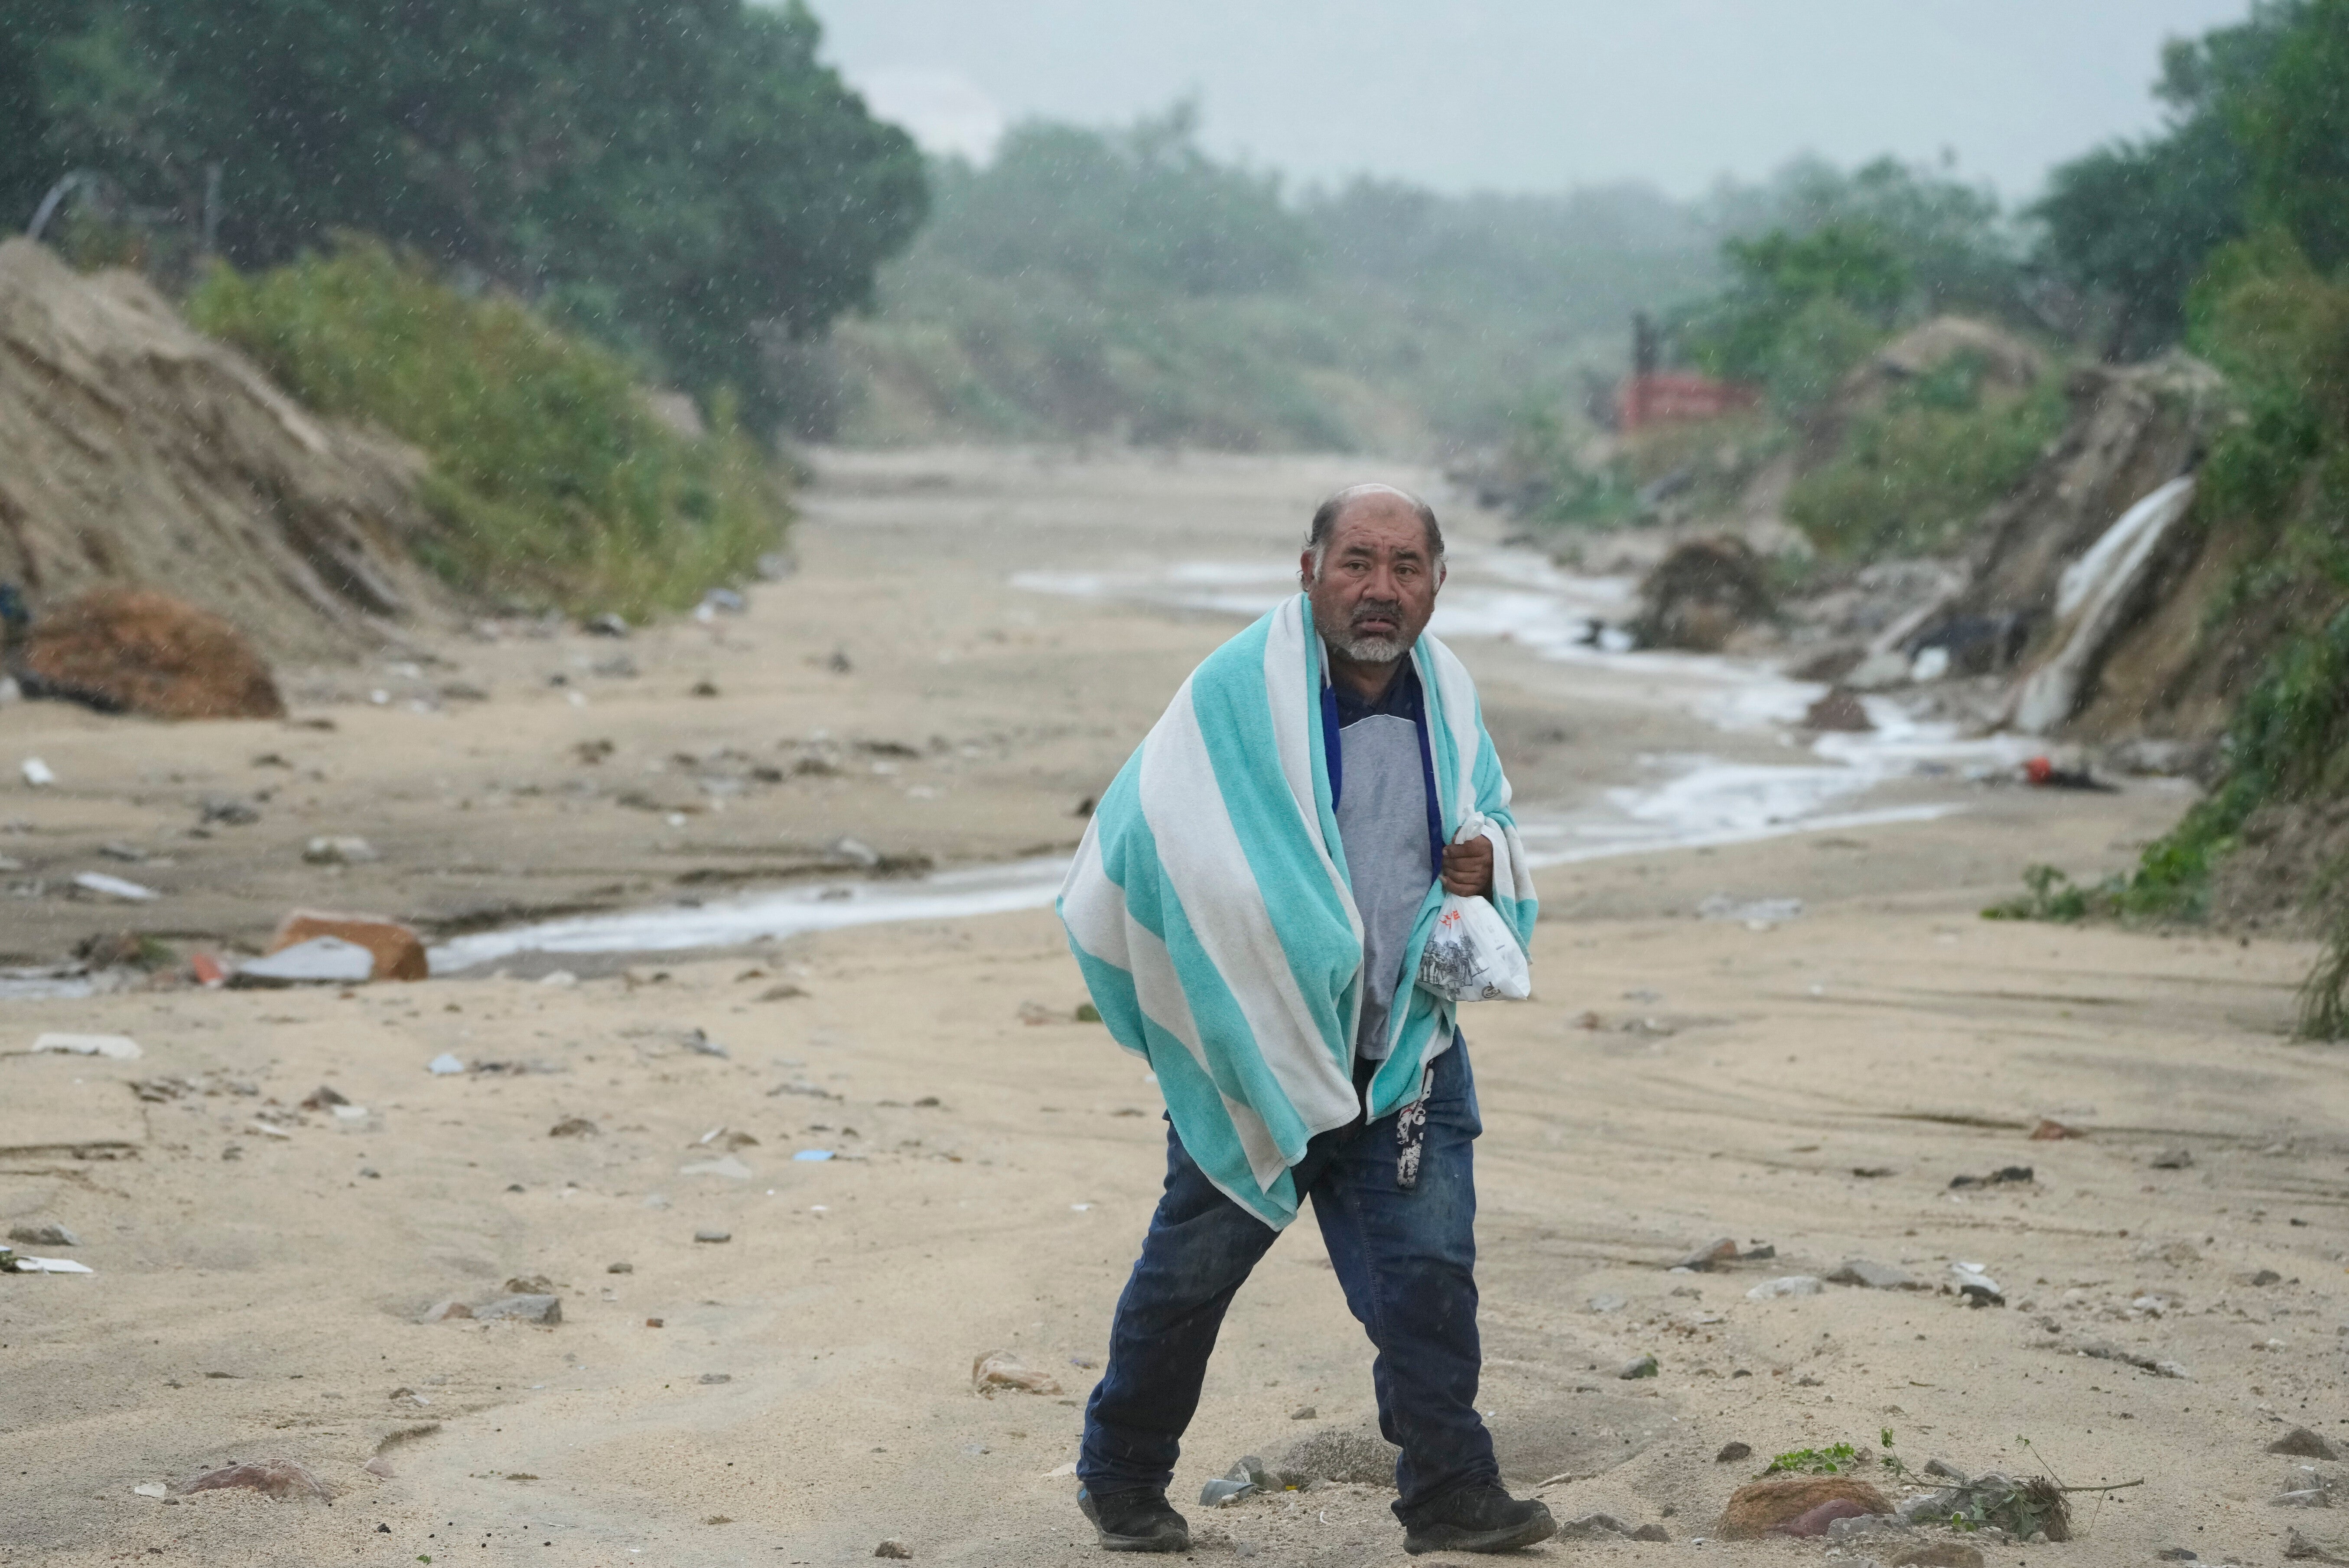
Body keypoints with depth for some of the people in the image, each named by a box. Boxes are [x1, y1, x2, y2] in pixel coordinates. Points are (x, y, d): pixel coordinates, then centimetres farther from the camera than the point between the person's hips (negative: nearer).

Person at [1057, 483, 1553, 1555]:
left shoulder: (1445, 695, 3)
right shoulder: (1237, 693, -16)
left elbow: (1488, 815, 20)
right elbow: (1139, 839, -14)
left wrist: (1486, 859, -5)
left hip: (1405, 1058, 4)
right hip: (1257, 1052, -4)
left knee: (1429, 1271, -4)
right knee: (1190, 1271, 10)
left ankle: (1450, 1493, 3)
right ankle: (1121, 1480, 28)